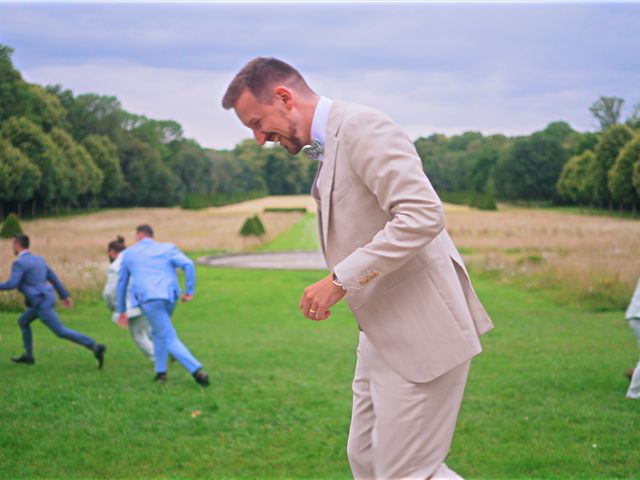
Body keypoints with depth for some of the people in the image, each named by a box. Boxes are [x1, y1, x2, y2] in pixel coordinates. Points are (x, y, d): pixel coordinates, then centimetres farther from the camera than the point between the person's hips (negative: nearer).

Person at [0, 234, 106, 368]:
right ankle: (28, 356, 30)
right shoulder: (38, 259, 11)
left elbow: (11, 284, -25)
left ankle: (95, 347, -14)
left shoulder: (19, 263, -16)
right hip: (46, 298, 10)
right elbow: (53, 277, 14)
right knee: (23, 322, 23)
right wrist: (64, 296, 18)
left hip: (41, 303, -10)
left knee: (61, 331, -8)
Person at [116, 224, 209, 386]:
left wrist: (122, 311, 30)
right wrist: (190, 291, -1)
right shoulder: (168, 248, 15)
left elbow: (122, 284, 21)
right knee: (158, 331, 27)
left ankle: (197, 371, -20)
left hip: (149, 299, -3)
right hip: (170, 297, 3)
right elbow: (188, 264, -3)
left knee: (170, 339, -5)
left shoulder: (128, 253, 16)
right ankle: (160, 371, 21)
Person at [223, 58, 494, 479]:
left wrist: (341, 279, -23)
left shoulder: (361, 126, -15)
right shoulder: (328, 147, 16)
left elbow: (423, 215, -26)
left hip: (422, 331, -10)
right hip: (383, 335, 10)